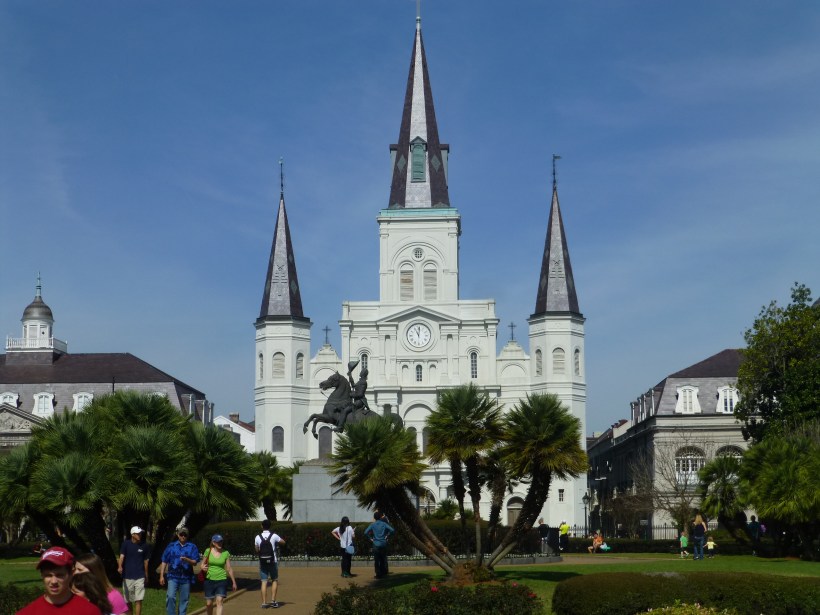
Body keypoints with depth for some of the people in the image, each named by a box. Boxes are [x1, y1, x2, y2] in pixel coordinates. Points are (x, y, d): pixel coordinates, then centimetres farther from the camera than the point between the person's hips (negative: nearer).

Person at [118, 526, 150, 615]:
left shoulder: (144, 546, 3)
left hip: (140, 577, 0)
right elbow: (121, 556, -15)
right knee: (128, 601, 10)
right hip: (127, 577, 0)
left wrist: (146, 575, 17)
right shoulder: (126, 544, -2)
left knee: (138, 600, -9)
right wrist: (120, 566, -35)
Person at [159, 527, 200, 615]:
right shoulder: (171, 546, 8)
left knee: (184, 600, 6)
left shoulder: (192, 547, 6)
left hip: (186, 577, 1)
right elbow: (164, 562, 9)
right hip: (173, 576, -1)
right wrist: (161, 576, 4)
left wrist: (187, 560, -20)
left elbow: (195, 562, 0)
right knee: (170, 597, -16)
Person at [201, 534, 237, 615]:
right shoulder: (208, 551, -1)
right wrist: (203, 567, -15)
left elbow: (229, 569, 4)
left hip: (222, 580, -1)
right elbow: (203, 564, 9)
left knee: (219, 601, -14)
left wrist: (233, 582, 8)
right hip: (210, 580, 1)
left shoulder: (225, 553, -2)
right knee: (209, 603, 7)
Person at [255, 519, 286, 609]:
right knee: (275, 580, 12)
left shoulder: (258, 537, -3)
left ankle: (264, 602, 0)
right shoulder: (274, 536, -8)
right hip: (273, 562, -1)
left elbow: (257, 550, 8)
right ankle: (273, 601, 2)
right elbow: (283, 542, 8)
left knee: (264, 582, 4)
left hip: (262, 562, 1)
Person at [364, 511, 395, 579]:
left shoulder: (372, 524, -2)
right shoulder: (384, 524, 0)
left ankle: (378, 574, 1)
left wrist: (370, 538, 1)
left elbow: (366, 532, -12)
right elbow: (392, 530, -10)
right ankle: (383, 573, 14)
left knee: (376, 560, 3)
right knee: (383, 560, 12)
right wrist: (387, 536, 2)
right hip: (383, 544, 2)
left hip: (376, 544, -2)